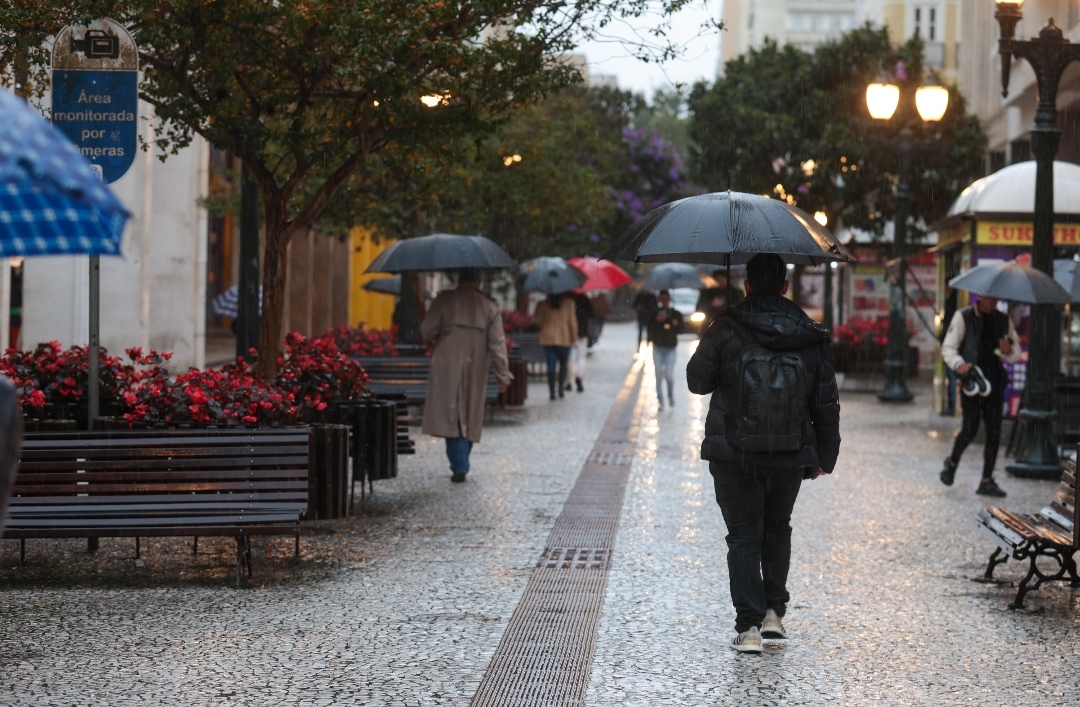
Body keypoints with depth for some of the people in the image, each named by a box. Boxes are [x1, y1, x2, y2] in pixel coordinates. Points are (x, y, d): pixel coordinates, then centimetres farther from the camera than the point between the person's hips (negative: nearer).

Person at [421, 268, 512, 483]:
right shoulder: (490, 306, 3)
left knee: (450, 416, -2)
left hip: (446, 370, -2)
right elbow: (497, 344, 1)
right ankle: (461, 464, 15)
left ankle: (459, 467, -11)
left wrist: (433, 340, 20)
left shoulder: (444, 300, -1)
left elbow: (427, 330, -4)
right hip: (475, 373, 2)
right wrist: (503, 375, 4)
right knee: (469, 418, 13)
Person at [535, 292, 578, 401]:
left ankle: (552, 391, -7)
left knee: (551, 366, 1)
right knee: (563, 364, 17)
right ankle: (561, 388, 7)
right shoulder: (568, 303, -3)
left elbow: (539, 322, 5)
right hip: (564, 339, -1)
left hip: (547, 339, 1)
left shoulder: (542, 305, 0)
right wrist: (574, 337, 7)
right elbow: (572, 322, -2)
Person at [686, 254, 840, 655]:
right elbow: (826, 403, 4)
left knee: (744, 536, 4)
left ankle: (748, 627, -4)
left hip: (734, 456, -2)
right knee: (777, 529, 22)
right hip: (790, 456, 2)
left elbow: (697, 381, 3)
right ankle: (773, 613, 20)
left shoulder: (725, 332, -9)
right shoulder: (810, 338, 0)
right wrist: (825, 456, 13)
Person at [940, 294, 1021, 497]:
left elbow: (1016, 354, 15)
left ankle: (987, 481, 7)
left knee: (994, 432, 0)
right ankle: (952, 462, 21)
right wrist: (959, 364, -24)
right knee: (970, 429, -9)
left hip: (994, 381, 4)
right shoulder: (963, 317, -2)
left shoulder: (1004, 320, 11)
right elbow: (948, 348, -4)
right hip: (971, 381, -4)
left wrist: (1008, 351, -9)